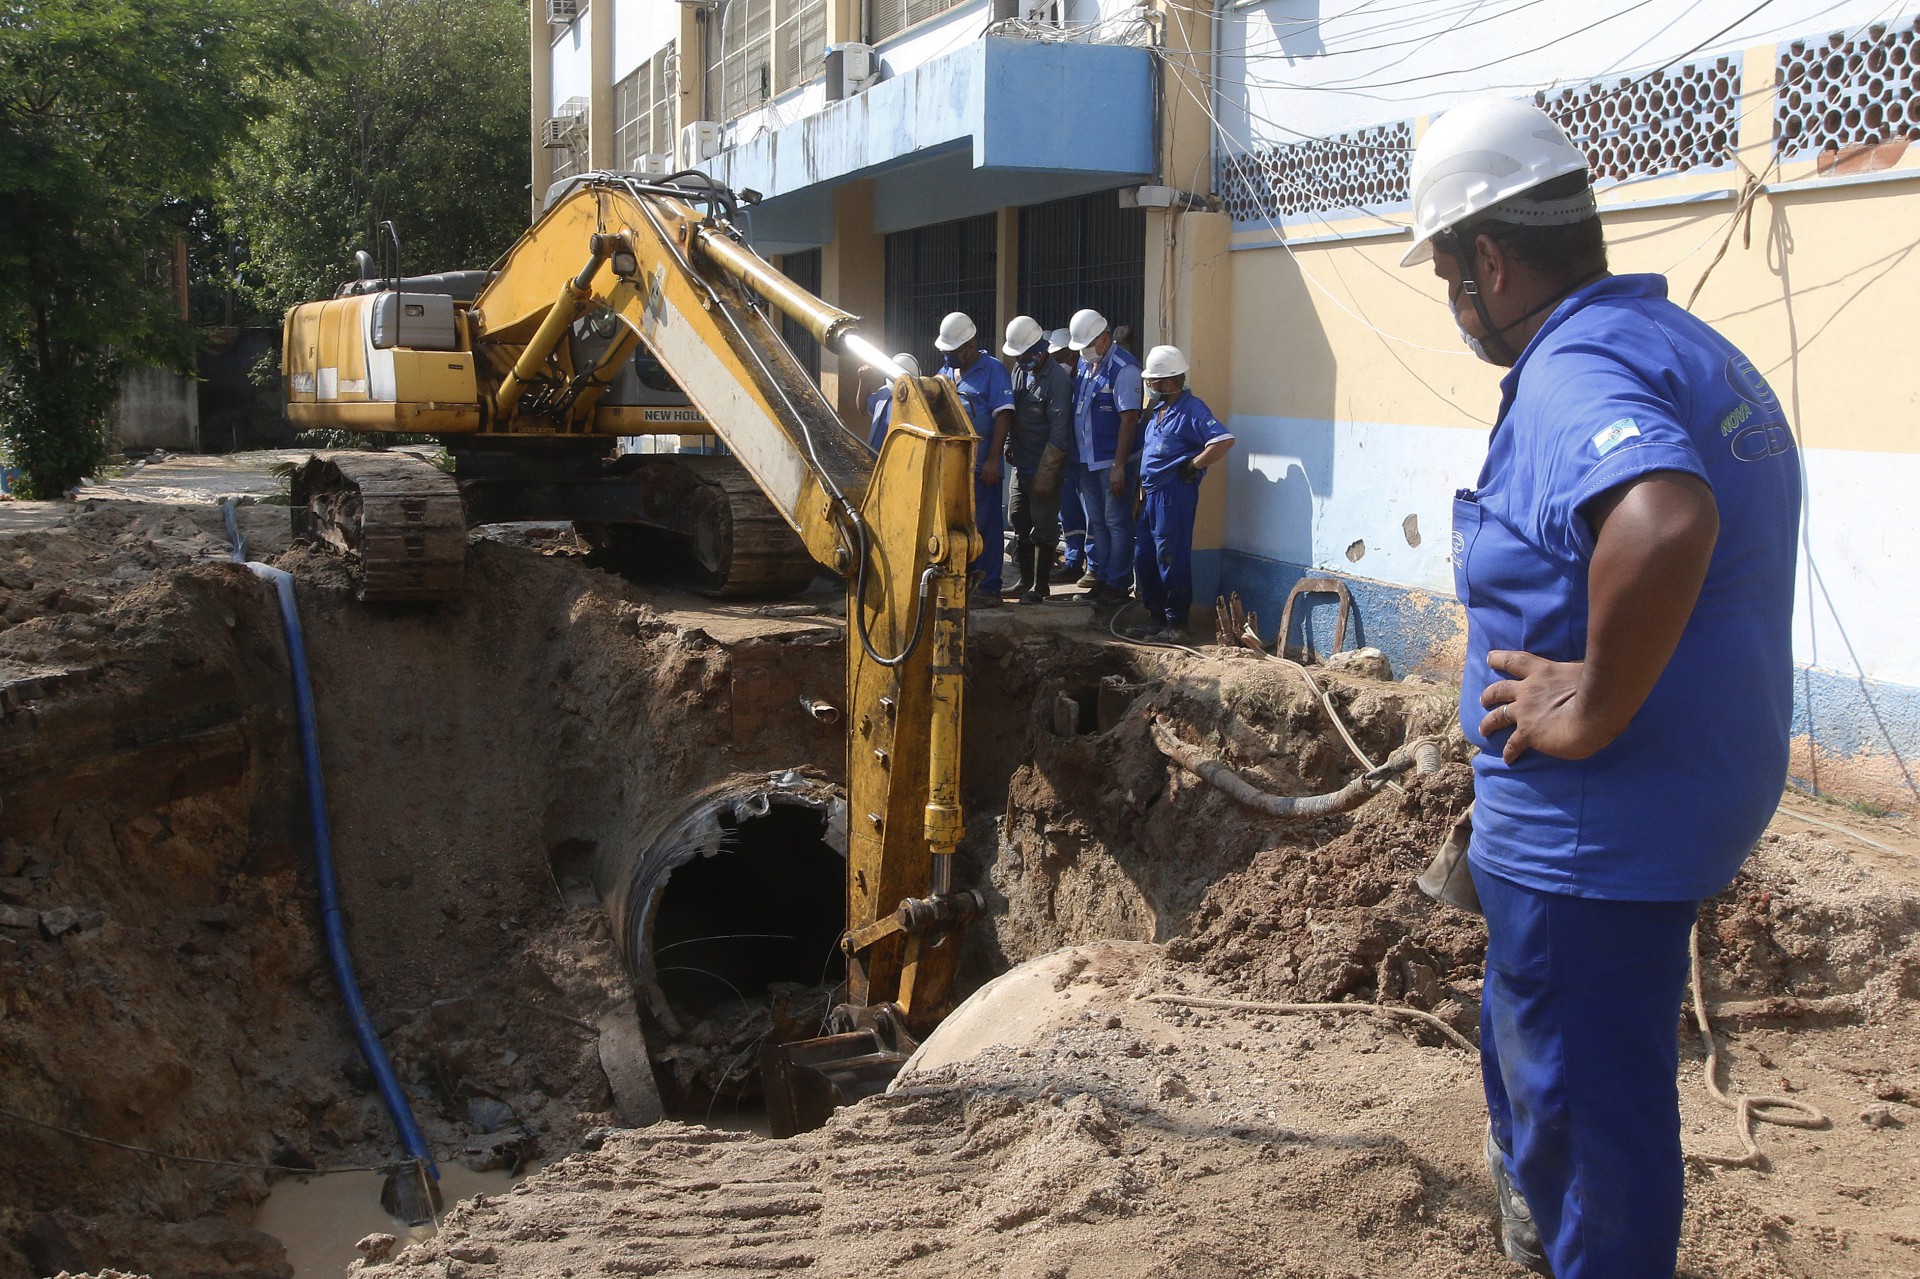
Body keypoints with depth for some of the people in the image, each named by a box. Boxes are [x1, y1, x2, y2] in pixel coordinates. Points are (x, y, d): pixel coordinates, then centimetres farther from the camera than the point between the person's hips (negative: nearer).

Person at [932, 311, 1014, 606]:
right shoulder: (945, 372, 17)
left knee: (984, 526, -2)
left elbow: (1003, 415, -11)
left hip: (980, 466, -7)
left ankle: (988, 589, 3)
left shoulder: (993, 370, -4)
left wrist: (993, 459, -18)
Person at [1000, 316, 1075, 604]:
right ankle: (1025, 580, 25)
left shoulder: (1058, 380, -16)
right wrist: (1009, 445, 14)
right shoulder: (1020, 370, 9)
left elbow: (1059, 432, -19)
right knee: (1020, 523, 13)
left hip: (1044, 467, -8)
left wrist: (1046, 472, -20)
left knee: (1043, 528, 0)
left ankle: (1040, 585, 10)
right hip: (1021, 463, 8)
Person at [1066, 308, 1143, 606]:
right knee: (1097, 522, 14)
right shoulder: (1085, 362, 10)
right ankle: (1103, 579, 22)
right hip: (1088, 459, 8)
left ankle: (1119, 584, 3)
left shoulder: (1123, 368, -15)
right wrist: (1076, 454, 13)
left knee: (1117, 522, -2)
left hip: (1114, 461, -8)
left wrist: (1119, 466, -21)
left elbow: (1129, 418, -18)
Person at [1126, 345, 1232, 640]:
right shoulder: (1157, 408, 14)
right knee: (1144, 558, 12)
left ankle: (1176, 624, 5)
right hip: (1150, 493, 9)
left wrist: (1193, 466, -16)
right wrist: (1142, 488, 15)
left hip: (1174, 493, -9)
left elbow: (1224, 441, -22)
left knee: (1171, 560, -4)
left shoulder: (1192, 409, -12)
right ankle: (1156, 617, 23)